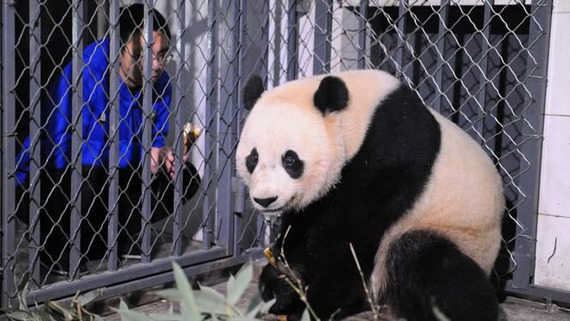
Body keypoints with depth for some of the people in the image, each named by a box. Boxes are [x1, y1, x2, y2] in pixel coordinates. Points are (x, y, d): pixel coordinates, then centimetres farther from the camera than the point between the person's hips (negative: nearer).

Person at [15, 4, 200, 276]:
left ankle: (109, 237, 5)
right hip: (53, 179, -6)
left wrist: (158, 152, -19)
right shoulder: (86, 73, -26)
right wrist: (138, 152, -31)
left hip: (108, 178, 6)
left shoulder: (159, 83, -6)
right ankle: (57, 248, -8)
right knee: (85, 176, -39)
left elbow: (155, 139, 7)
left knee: (185, 176, -5)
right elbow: (58, 149, -29)